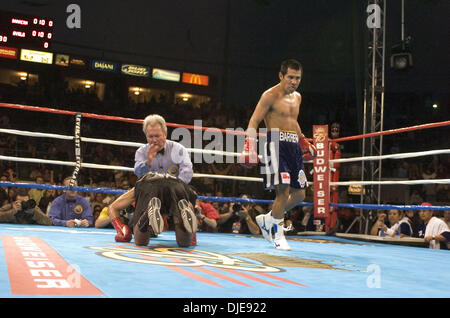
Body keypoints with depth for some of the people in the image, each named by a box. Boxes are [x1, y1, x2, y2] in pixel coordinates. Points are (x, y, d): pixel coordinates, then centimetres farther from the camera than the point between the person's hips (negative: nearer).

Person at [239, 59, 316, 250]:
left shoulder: (297, 97, 18)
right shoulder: (270, 96, -5)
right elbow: (254, 121, -9)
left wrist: (303, 140, 32)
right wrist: (250, 145, -21)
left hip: (293, 145, 8)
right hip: (276, 143, -8)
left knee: (299, 194, 8)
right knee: (283, 190, -14)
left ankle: (267, 219, 26)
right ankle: (278, 235, 1)